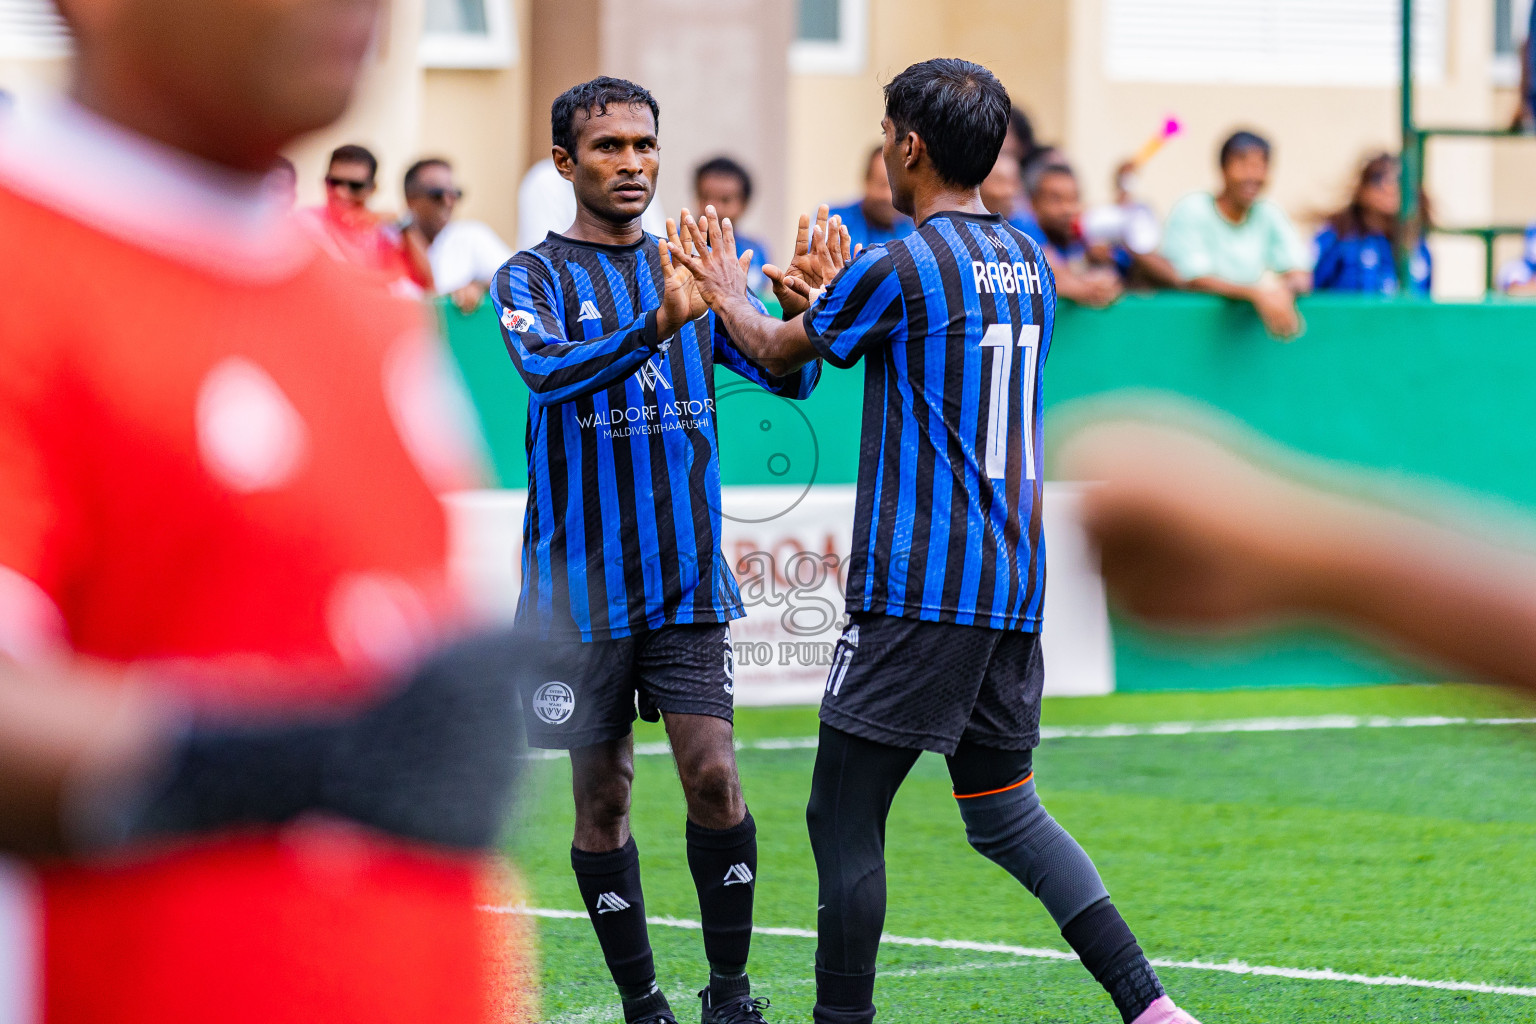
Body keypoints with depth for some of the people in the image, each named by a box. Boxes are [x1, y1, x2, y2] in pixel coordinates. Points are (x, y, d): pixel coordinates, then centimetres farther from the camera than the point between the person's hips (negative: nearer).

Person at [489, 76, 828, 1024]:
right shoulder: (532, 278, -1)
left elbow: (790, 376, 1)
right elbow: (548, 368, -22)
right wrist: (656, 324, -38)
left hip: (689, 579, 2)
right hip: (581, 583, -2)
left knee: (713, 776, -9)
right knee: (602, 796, 3)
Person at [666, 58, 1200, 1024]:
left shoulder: (898, 268, -11)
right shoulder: (1030, 263, 11)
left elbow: (783, 350, 6)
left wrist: (728, 295, 26)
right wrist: (828, 296, 41)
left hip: (917, 590, -8)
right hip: (1015, 585, 8)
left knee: (844, 820, -1)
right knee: (1007, 814, 15)